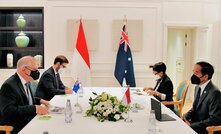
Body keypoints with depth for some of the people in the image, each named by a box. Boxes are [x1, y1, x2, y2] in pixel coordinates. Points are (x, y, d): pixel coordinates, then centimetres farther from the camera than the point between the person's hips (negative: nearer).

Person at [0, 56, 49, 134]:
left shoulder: (25, 82, 7)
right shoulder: (9, 85, -17)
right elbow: (8, 110, -27)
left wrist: (39, 101, 5)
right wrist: (35, 109, -31)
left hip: (28, 123, 8)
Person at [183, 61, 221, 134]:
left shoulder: (214, 93, -21)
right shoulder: (198, 87, 6)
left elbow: (214, 119, -22)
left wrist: (191, 125, -20)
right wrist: (185, 117, -2)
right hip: (194, 123, 8)